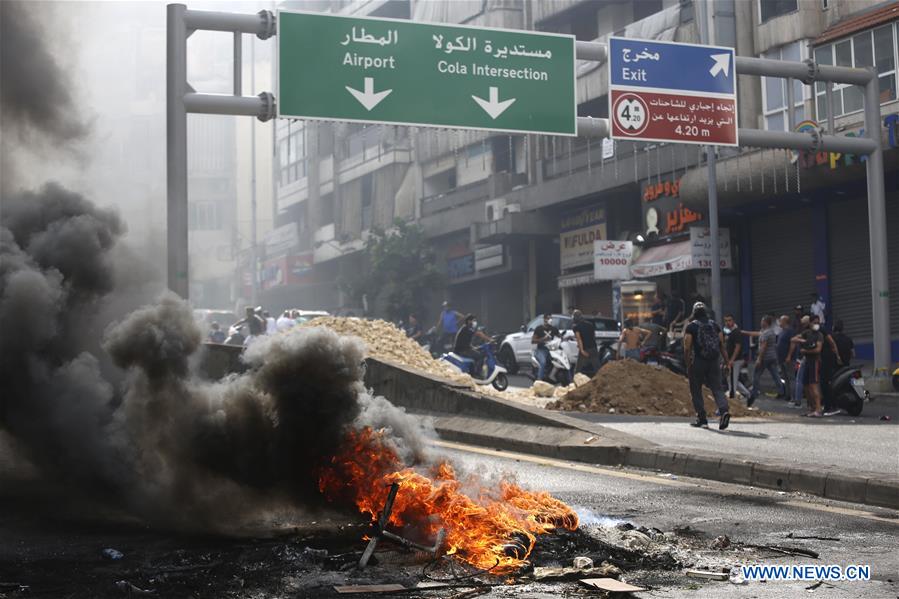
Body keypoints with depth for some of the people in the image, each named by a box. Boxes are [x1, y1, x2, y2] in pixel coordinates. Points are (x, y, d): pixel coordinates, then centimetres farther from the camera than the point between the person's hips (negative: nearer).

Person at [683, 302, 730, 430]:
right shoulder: (715, 325, 11)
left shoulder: (691, 326, -4)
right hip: (714, 362, 4)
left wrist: (687, 363, -2)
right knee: (717, 388, 3)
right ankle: (724, 410, -21)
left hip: (698, 362, -4)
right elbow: (721, 343, 10)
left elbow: (687, 347, -9)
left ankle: (701, 418, 7)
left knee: (696, 391, 7)